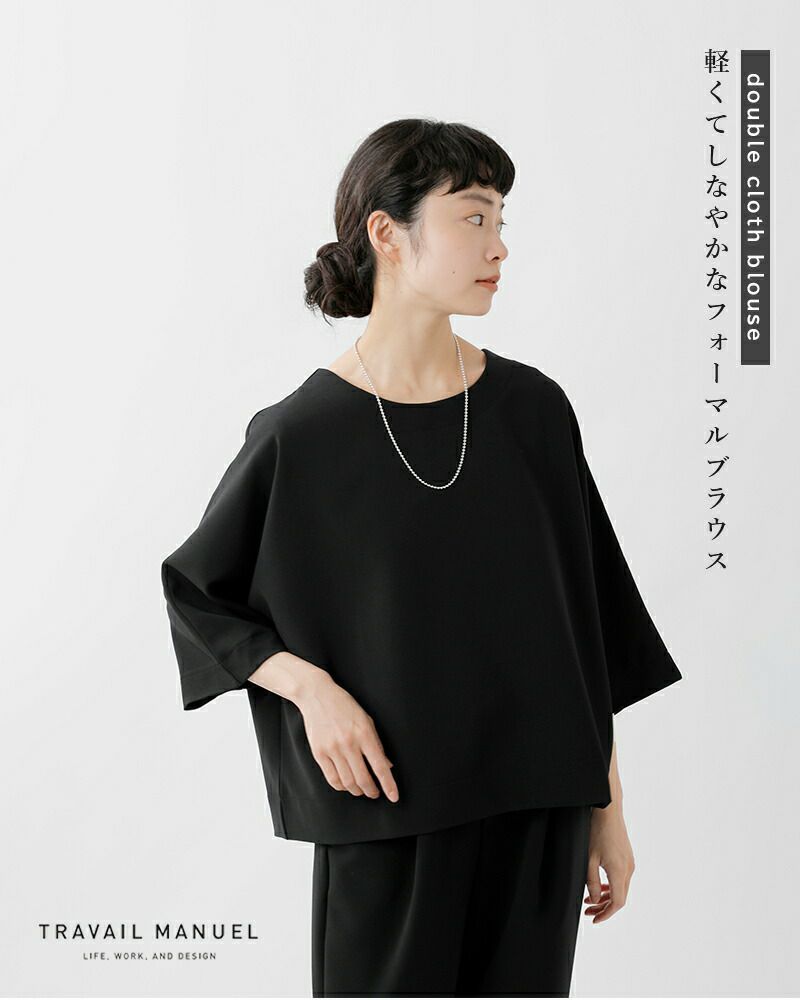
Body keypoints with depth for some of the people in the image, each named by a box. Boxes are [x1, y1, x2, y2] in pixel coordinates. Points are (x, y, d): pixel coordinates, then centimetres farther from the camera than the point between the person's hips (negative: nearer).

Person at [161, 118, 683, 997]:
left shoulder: (533, 409, 0)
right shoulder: (301, 433, -8)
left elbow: (585, 617, 6)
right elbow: (196, 592, 5)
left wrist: (608, 807, 7)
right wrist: (311, 689, -11)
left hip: (537, 810, 3)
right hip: (391, 813, -3)